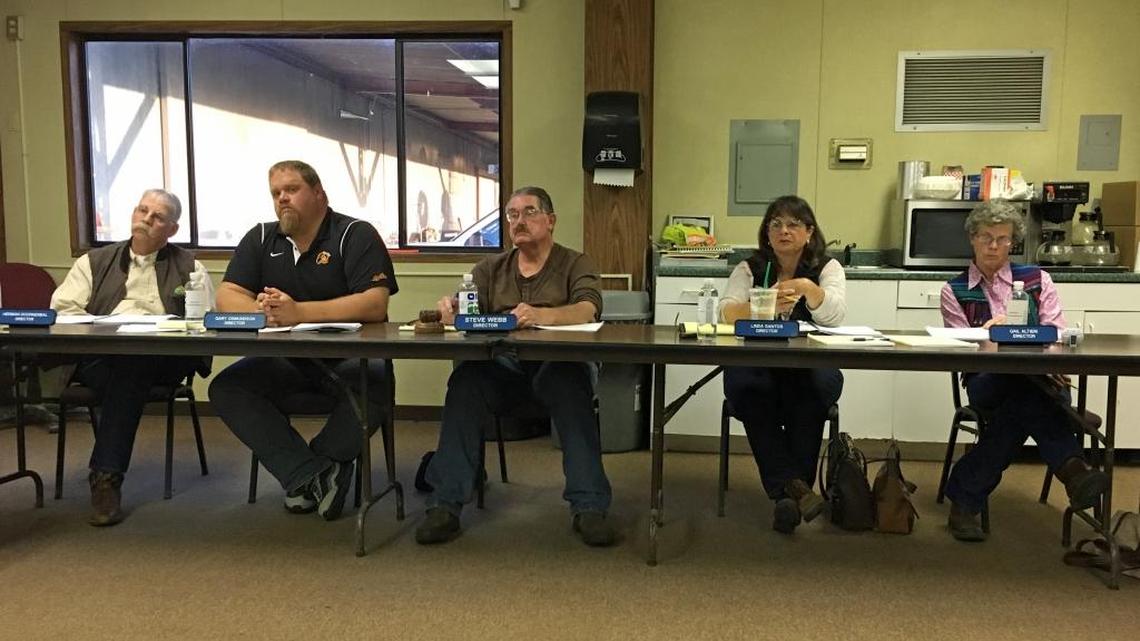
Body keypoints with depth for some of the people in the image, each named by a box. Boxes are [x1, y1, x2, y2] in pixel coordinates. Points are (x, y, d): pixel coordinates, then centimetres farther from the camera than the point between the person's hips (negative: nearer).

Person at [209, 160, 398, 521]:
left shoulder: (356, 235, -6)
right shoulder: (260, 239, 11)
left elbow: (375, 304, -20)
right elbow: (227, 297, 2)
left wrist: (298, 312, -28)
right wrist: (259, 310, -22)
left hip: (349, 356, -4)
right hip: (285, 359, 4)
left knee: (374, 381, -34)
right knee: (225, 388, -18)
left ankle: (301, 477, -15)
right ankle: (315, 475, -26)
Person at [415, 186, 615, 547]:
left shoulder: (574, 264, 10)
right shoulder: (490, 269, 20)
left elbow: (588, 309, -11)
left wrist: (543, 316, -32)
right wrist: (450, 309, -21)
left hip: (556, 364, -2)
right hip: (501, 365, 2)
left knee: (571, 383, -36)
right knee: (465, 381, -29)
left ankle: (588, 507, -31)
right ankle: (446, 505, -26)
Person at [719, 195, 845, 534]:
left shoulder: (828, 268, 8)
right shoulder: (749, 269, 9)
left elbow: (834, 315, -11)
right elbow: (728, 312, -9)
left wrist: (808, 288, -30)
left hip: (811, 369, 0)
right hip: (756, 368, 1)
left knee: (811, 388, -34)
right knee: (744, 386, -33)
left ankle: (786, 492, -26)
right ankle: (793, 487, -33)